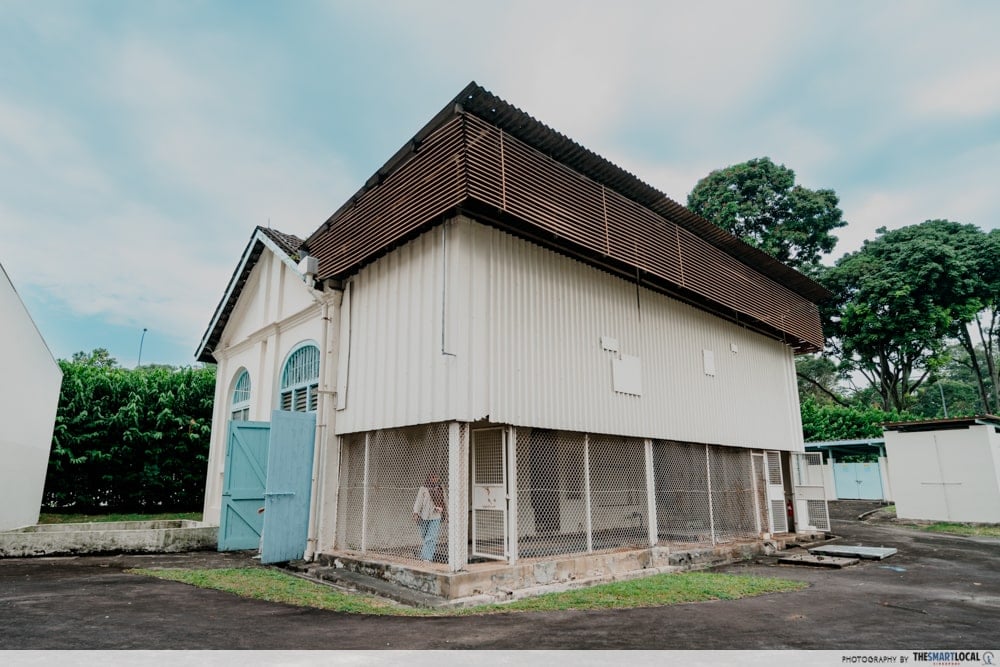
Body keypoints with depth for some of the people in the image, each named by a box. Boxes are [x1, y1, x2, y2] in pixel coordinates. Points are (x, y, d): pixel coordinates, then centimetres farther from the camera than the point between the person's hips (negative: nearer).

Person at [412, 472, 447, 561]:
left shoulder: (441, 489, 5)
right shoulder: (423, 489, -6)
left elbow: (443, 502, 15)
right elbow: (418, 501, -10)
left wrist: (445, 512, 20)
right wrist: (416, 513, -18)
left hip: (436, 517, 1)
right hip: (424, 516, -1)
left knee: (432, 538, -8)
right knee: (424, 535, 15)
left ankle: (427, 557, -6)